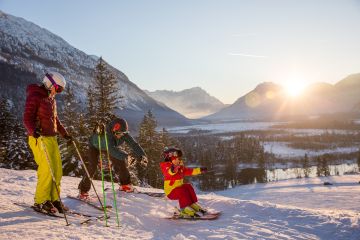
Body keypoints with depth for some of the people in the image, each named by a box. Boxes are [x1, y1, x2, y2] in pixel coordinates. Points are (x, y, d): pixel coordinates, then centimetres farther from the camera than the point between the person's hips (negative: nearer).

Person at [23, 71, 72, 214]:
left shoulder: (51, 99, 20)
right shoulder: (34, 96, -7)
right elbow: (27, 118, -15)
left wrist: (64, 134, 26)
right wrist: (33, 130, -32)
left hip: (52, 138, 8)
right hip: (38, 138, -8)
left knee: (57, 171, 5)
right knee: (47, 170, -13)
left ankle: (54, 199, 16)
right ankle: (41, 202, -1)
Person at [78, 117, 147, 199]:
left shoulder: (124, 134, -32)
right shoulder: (107, 134, -46)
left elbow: (133, 144, -37)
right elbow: (111, 149, -57)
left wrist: (142, 156, -52)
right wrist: (125, 156, -69)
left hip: (109, 146, 5)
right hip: (95, 145, -4)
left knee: (120, 162, -6)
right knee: (92, 166, -16)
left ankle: (125, 184, 13)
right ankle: (83, 190, -3)